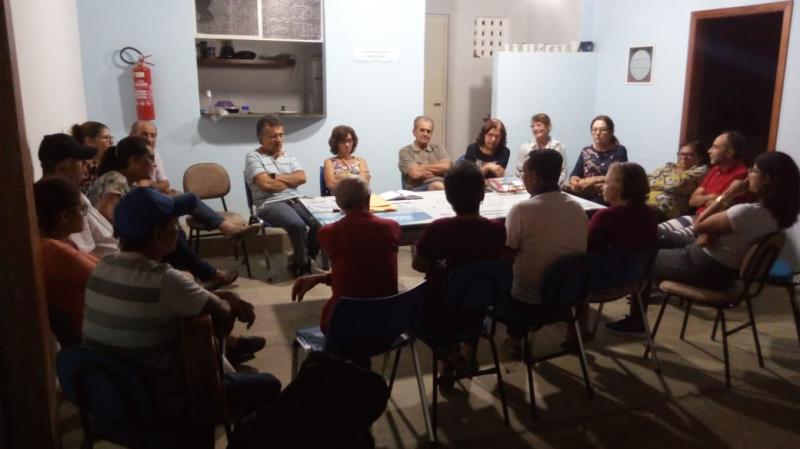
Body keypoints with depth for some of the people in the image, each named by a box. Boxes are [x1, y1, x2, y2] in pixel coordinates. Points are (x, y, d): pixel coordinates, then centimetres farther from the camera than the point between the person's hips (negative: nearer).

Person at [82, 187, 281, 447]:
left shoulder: (102, 269, -4)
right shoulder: (163, 280, -29)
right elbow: (224, 317, -16)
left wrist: (227, 298, -3)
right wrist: (230, 302, 6)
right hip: (157, 409, -8)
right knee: (268, 386, 7)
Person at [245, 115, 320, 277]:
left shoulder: (288, 156, 19)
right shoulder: (253, 157, 0)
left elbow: (302, 177, 3)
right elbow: (266, 184, -13)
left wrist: (276, 177, -7)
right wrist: (291, 180, 2)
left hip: (295, 200, 6)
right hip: (270, 204, -6)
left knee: (320, 222, -20)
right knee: (298, 225, -33)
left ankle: (299, 261, 1)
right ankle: (304, 266, -9)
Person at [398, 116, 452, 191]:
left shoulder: (437, 148, 23)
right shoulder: (405, 151, 9)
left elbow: (447, 167, 5)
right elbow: (415, 174, -6)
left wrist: (423, 167, 0)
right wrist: (438, 169, 5)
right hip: (419, 189, -4)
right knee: (437, 186, -39)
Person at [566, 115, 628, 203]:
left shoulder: (619, 151, 4)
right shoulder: (586, 151, 16)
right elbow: (574, 175, 6)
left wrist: (593, 180, -12)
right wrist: (575, 182, -16)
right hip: (584, 195, 4)